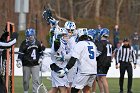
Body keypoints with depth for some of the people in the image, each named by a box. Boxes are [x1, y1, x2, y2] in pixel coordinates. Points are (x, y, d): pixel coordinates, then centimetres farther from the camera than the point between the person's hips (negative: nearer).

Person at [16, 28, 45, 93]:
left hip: (35, 64, 1)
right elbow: (20, 53, -11)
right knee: (26, 80, 8)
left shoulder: (37, 43, 4)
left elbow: (41, 51, 20)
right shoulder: (24, 43, -6)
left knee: (36, 80, -6)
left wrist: (40, 58, 12)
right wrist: (19, 61, -22)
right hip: (26, 65, -1)